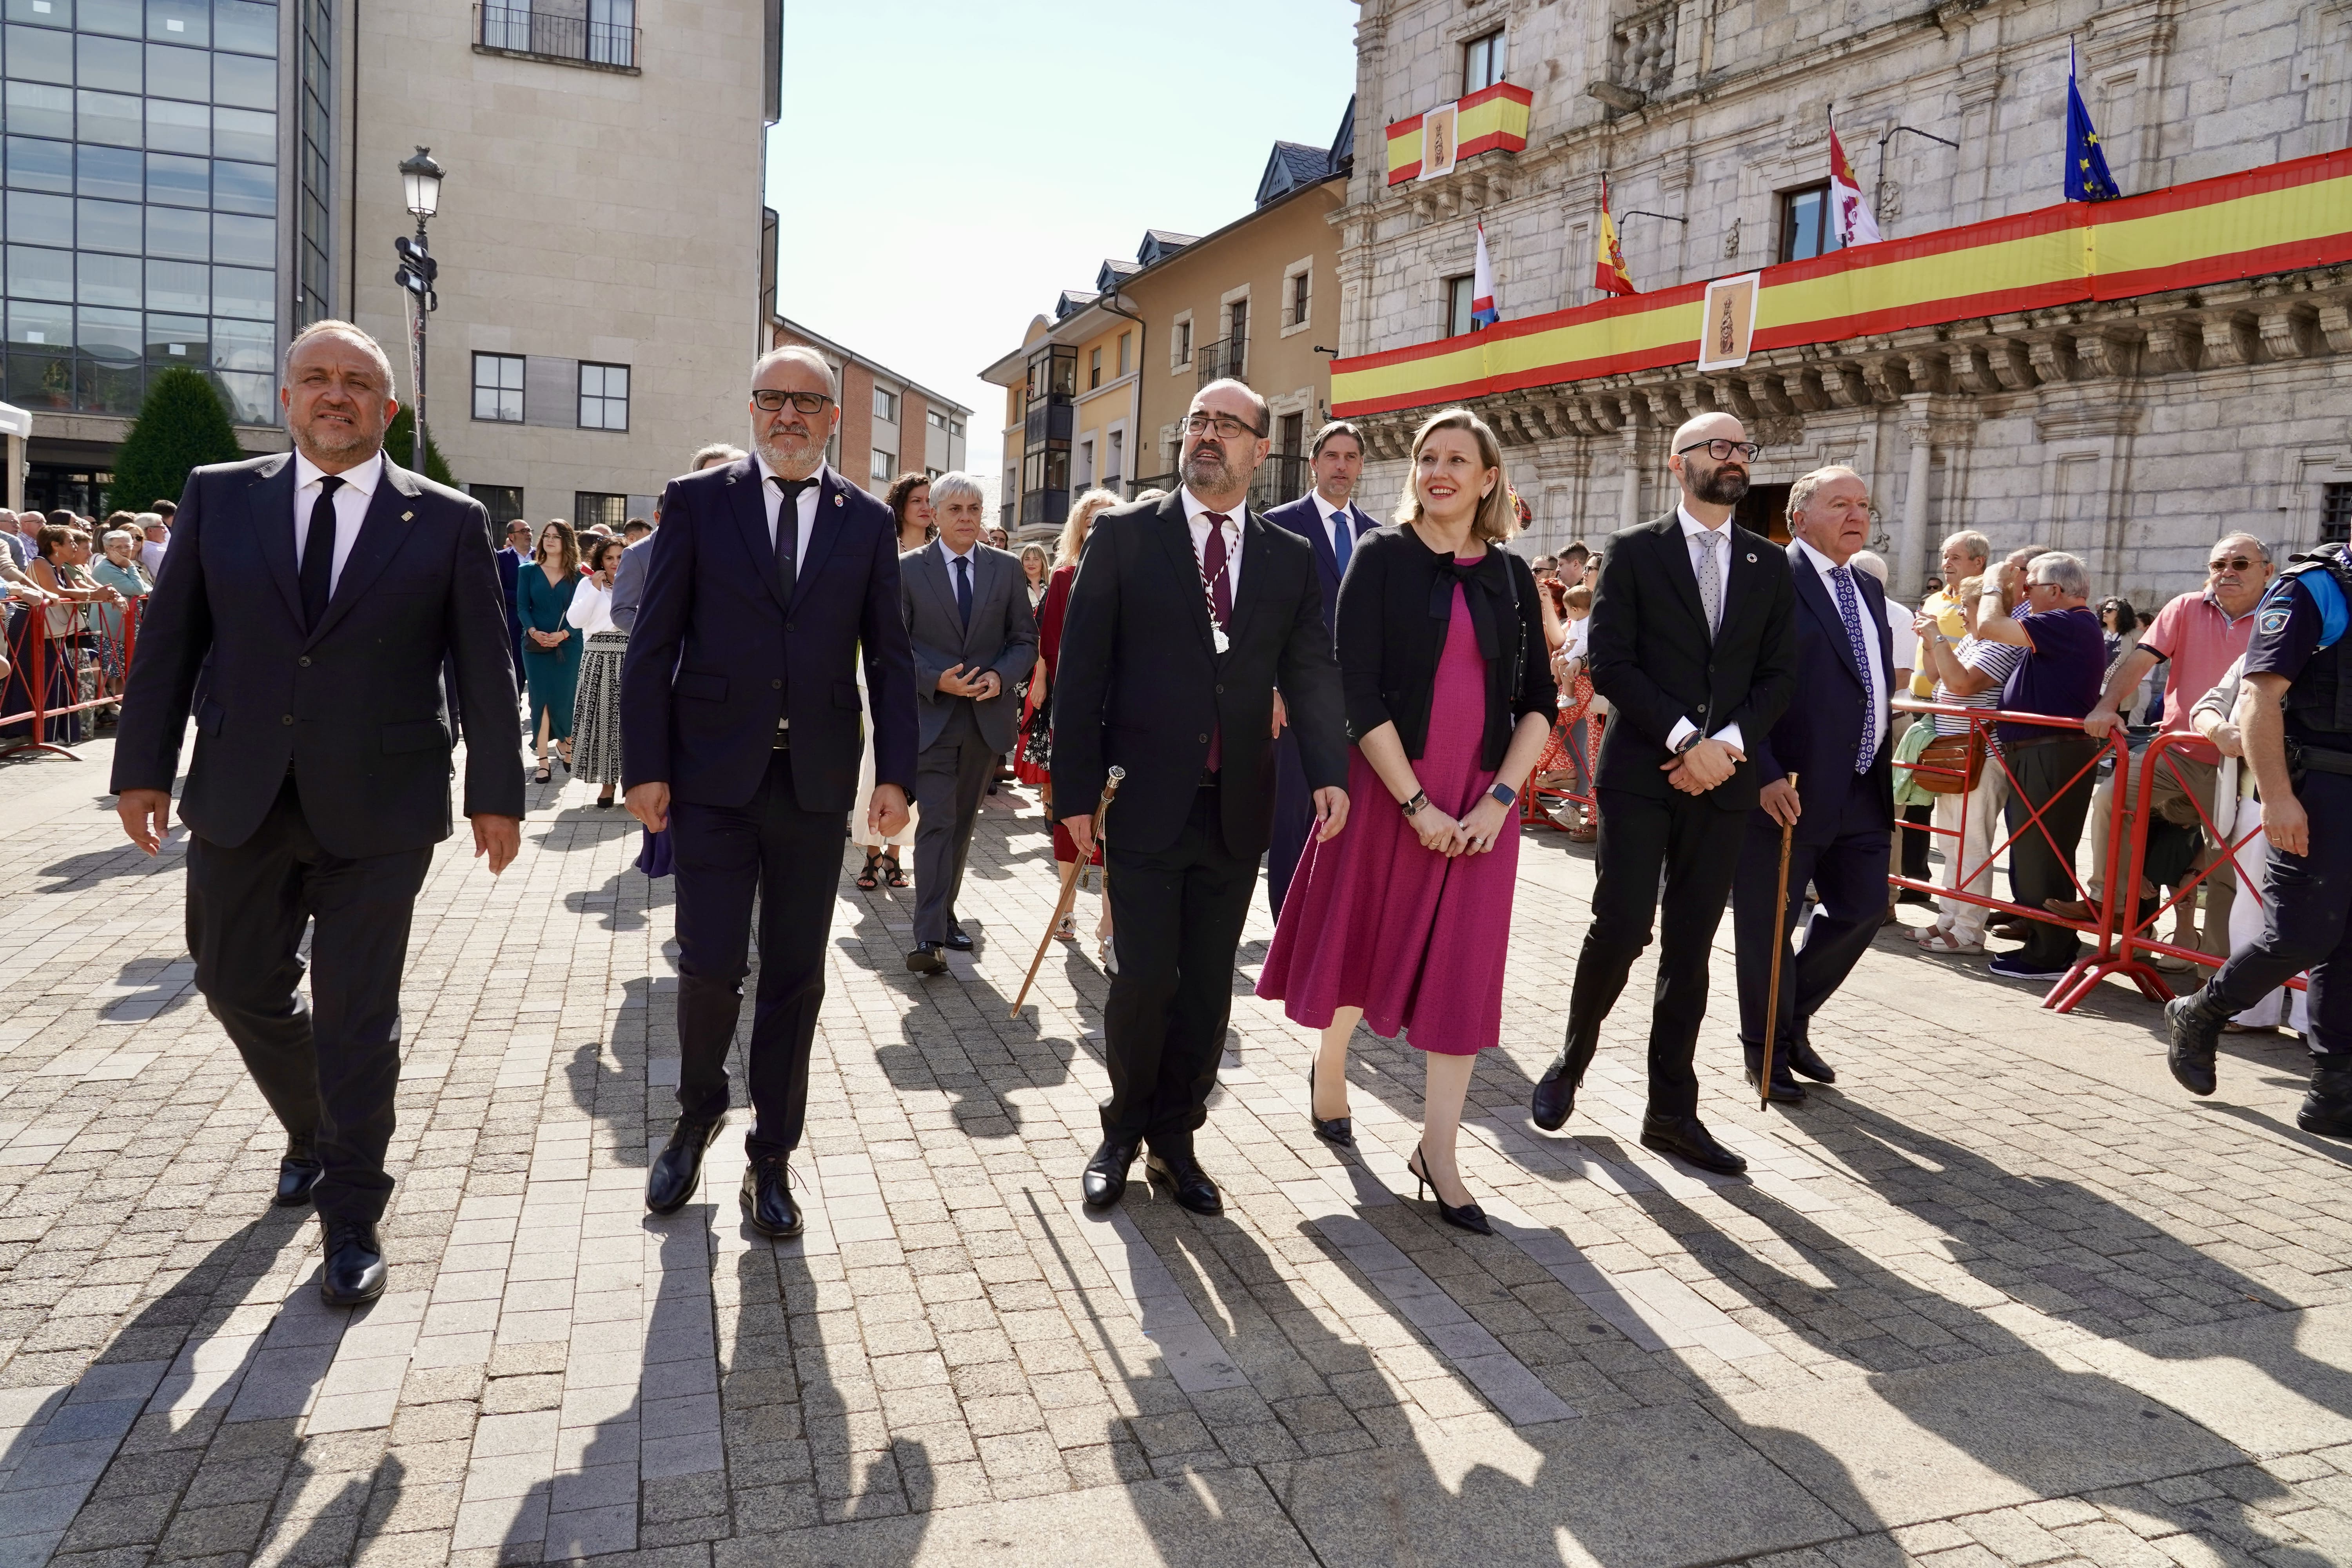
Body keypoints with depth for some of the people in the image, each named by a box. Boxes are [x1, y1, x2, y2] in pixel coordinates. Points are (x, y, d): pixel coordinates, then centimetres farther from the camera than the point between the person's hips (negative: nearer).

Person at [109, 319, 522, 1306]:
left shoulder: (448, 520, -1)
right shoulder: (218, 497, 5)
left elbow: (485, 665, -1)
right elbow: (169, 639, 6)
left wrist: (495, 791, -2)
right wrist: (144, 766, 2)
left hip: (377, 812, -3)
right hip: (240, 805, 3)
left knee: (358, 1018, 3)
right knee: (240, 988, 15)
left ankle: (351, 1220, 16)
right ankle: (314, 1132, 43)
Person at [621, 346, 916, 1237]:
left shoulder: (868, 522, 7)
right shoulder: (697, 501, 2)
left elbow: (889, 658, 6)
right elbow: (653, 644, 0)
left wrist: (896, 774, -2)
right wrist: (645, 766, -5)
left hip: (816, 784, 2)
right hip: (714, 777, -1)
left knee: (796, 978, 8)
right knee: (711, 965, -3)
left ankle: (772, 1160, 23)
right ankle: (698, 1114, 28)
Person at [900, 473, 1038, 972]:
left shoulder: (1006, 568, 7)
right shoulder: (909, 569, 0)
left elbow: (1026, 640, 8)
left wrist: (1000, 676, -11)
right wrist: (938, 680, -17)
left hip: (987, 715, 3)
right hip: (930, 715, -3)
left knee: (962, 823, 14)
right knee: (936, 823, -10)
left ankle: (945, 911, 29)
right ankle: (930, 937, -12)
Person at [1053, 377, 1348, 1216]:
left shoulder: (1290, 557, 9)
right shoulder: (1125, 535, 1)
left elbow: (1312, 673, 4)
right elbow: (1080, 669, -2)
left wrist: (1330, 770, -12)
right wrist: (1076, 791, -8)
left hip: (1236, 809, 3)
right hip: (1145, 801, -3)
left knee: (1208, 987, 9)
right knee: (1145, 979, -2)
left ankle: (1175, 1138, 27)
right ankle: (1124, 1130, 22)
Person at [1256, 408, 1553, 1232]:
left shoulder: (1511, 575, 6)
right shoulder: (1381, 556, -4)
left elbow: (1540, 701, 6)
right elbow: (1358, 690, -11)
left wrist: (1499, 798, -8)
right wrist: (1415, 802, -16)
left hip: (1479, 800, 3)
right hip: (1386, 785, -2)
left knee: (1462, 969, 2)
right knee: (1362, 938, 12)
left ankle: (1438, 1155, 10)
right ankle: (1329, 1069, 40)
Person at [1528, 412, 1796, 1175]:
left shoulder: (1770, 565, 12)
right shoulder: (1633, 552, 0)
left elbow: (1778, 676, 8)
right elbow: (1610, 662, -8)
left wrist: (1727, 742, -9)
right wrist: (1685, 739, -15)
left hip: (1721, 778, 4)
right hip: (1641, 771, -3)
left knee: (1691, 949, 7)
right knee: (1622, 927, -9)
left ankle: (1672, 1112, 16)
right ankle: (1572, 1060, 16)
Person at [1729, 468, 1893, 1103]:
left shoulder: (1869, 589, 16)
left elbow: (1879, 685, 21)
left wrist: (1881, 767, 15)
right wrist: (1765, 774, -21)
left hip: (1861, 791, 8)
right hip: (1788, 791, -8)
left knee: (1863, 909, 11)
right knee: (1769, 926, 5)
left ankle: (1794, 1019, 32)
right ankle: (1766, 1049, 22)